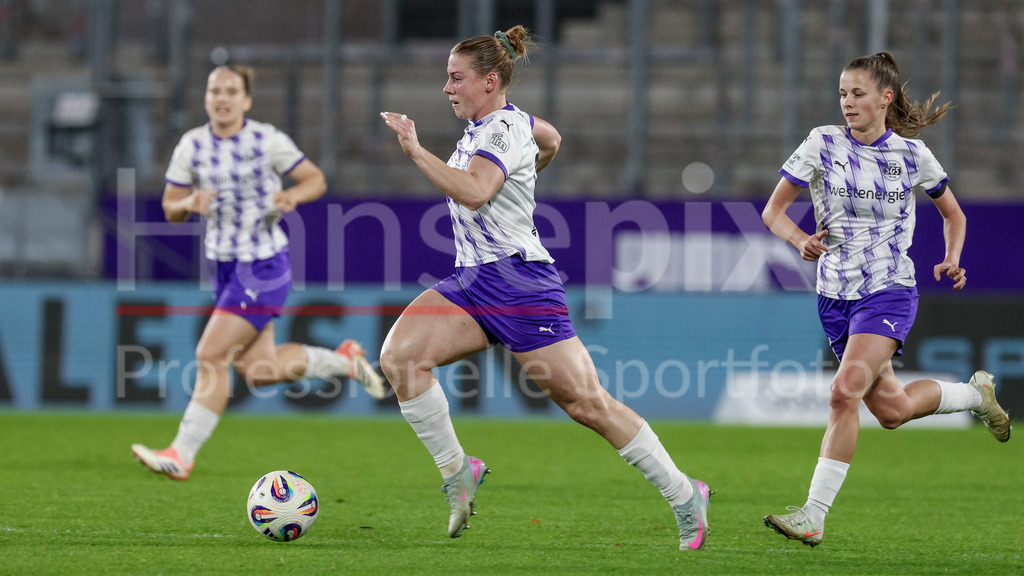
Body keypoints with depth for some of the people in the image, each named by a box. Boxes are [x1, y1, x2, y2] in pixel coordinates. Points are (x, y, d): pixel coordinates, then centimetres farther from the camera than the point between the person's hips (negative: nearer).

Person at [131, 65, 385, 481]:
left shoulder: (268, 141, -9)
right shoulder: (192, 146, 3)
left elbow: (316, 180, -1)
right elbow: (171, 209, 7)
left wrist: (293, 195, -22)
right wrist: (190, 203, -15)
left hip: (264, 266, -6)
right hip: (224, 266, 6)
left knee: (211, 356, -14)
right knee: (259, 372, 6)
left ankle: (181, 455, -7)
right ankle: (343, 359, 31)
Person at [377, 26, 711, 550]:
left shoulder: (503, 131, -15)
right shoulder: (488, 122, 13)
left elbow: (472, 192, -33)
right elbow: (550, 139, 33)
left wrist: (416, 151, -31)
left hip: (519, 281, -9)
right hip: (472, 281, 9)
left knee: (586, 403, -5)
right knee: (399, 356, -13)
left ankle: (684, 496, 8)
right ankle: (456, 471, -4)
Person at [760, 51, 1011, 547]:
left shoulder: (912, 154, 0)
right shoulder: (823, 144, -1)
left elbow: (953, 214, 15)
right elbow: (773, 211, -1)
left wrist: (952, 260, -3)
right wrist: (801, 241, -21)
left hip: (889, 291, -3)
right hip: (836, 296, 3)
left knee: (845, 391, -24)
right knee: (892, 410, 10)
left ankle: (813, 517, -22)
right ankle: (975, 394, 41)